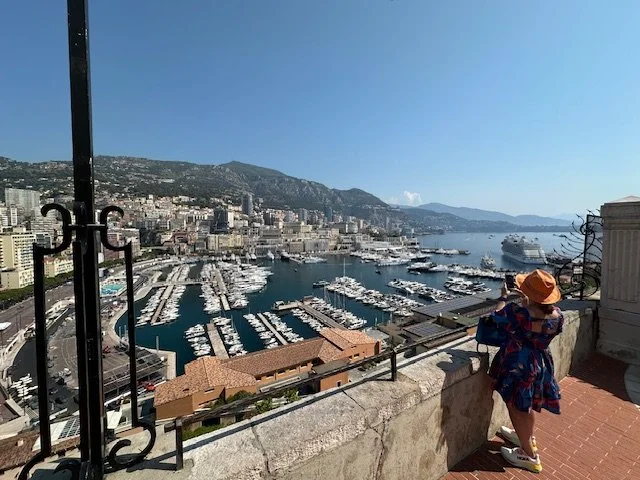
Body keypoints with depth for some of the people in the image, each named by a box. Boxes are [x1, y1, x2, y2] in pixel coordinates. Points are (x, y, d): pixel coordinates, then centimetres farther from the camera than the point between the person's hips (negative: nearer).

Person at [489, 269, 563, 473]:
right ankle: (528, 438, 51)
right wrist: (527, 301, 14)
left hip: (518, 366, -6)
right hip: (541, 364, 7)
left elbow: (497, 316, -8)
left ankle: (530, 456, 28)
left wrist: (503, 297, 7)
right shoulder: (557, 315, -14)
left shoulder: (517, 313, -30)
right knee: (528, 405, 28)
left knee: (516, 408, 14)